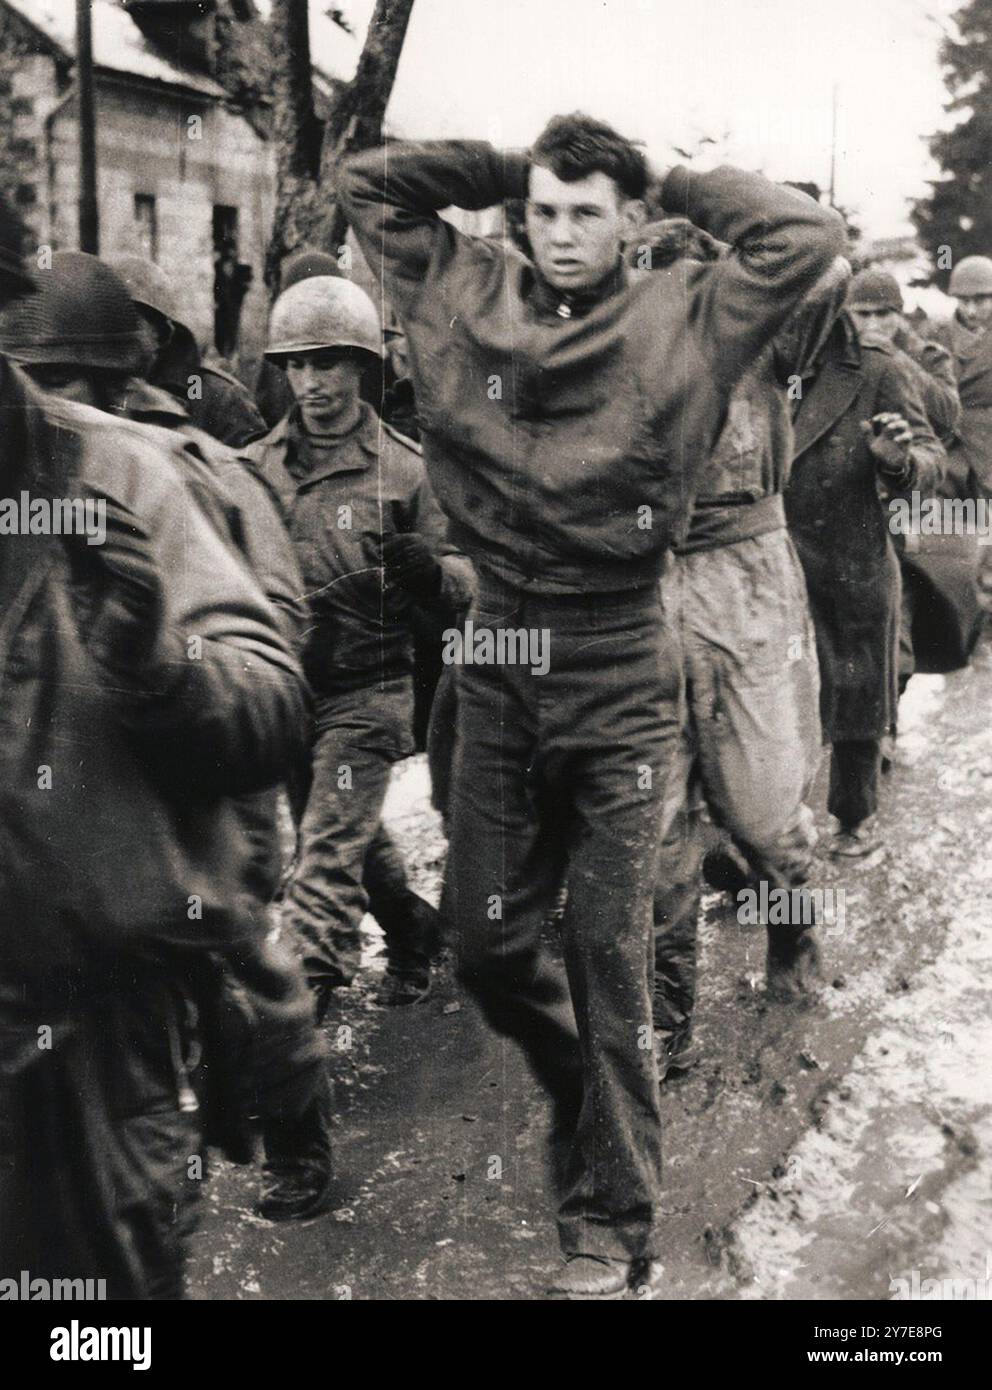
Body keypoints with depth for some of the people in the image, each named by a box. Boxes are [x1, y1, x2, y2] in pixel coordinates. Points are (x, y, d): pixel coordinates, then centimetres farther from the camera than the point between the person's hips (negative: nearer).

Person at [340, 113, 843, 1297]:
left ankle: (616, 1221, 14)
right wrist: (510, 173, 7)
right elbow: (370, 184, 12)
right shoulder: (465, 300, 5)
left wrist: (671, 186, 1)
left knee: (608, 950, 1)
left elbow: (802, 235, -11)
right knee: (483, 937, 10)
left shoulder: (678, 324, -3)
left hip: (618, 675, -3)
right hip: (499, 663, 4)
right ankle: (586, 1094, 40)